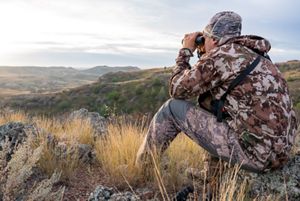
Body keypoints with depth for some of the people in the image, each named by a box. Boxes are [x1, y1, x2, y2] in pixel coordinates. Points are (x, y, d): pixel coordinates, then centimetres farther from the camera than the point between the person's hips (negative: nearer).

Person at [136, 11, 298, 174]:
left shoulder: (220, 55, -10)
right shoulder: (252, 54, 16)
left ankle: (141, 167, 18)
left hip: (255, 152, -9)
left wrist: (186, 50, 10)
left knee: (172, 108, -1)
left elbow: (177, 89, -2)